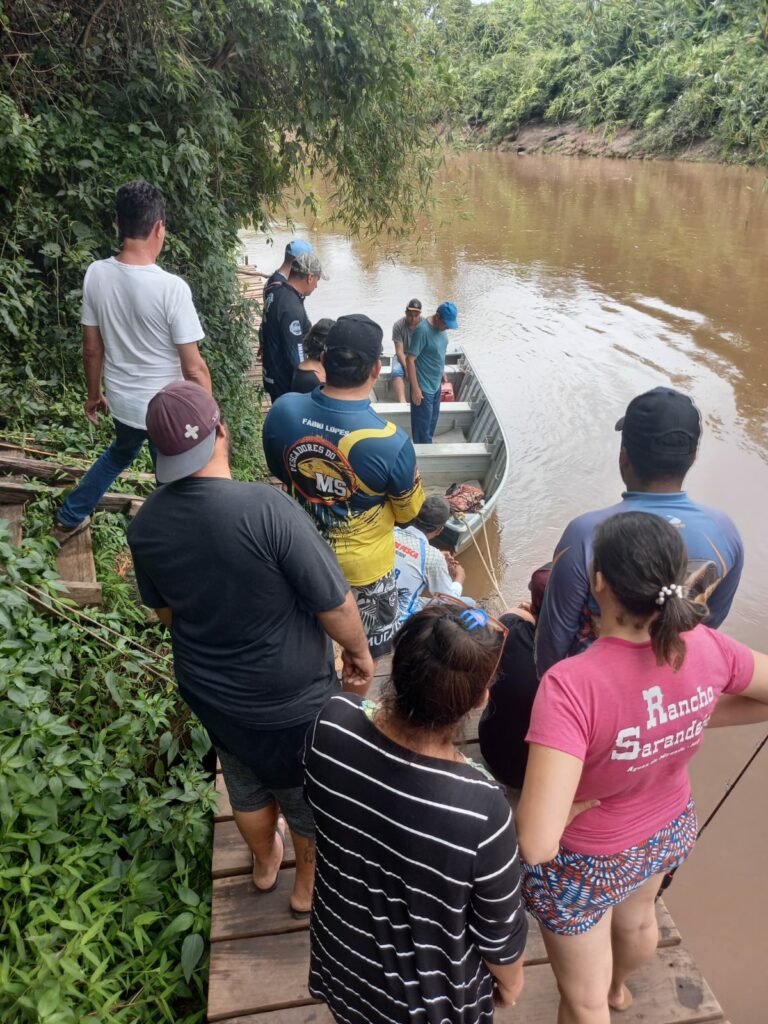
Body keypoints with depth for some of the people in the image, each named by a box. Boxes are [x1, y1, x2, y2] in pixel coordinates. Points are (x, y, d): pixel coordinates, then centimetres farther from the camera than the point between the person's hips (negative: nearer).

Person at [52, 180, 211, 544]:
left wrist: (94, 394, 18)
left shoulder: (96, 274, -9)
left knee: (119, 453, 35)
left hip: (122, 401, 6)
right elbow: (194, 369, -20)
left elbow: (92, 348, 2)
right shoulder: (172, 288, -24)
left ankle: (68, 520, 47)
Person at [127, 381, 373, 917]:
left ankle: (265, 862, 59)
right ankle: (309, 884, 49)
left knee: (247, 782, 32)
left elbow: (165, 610, 3)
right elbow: (334, 604, -25)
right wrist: (359, 652, -5)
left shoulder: (146, 523, -14)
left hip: (209, 691, 5)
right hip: (292, 698, -5)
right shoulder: (267, 507, -33)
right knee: (309, 790, 24)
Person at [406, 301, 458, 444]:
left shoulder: (441, 327, 1)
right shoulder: (422, 330, -25)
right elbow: (410, 359, -24)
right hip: (423, 387, -9)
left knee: (432, 420, 21)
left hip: (436, 384, 9)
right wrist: (415, 389, -25)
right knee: (423, 425, 3)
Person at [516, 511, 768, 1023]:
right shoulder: (707, 648, -25)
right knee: (637, 918, 39)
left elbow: (537, 845, -42)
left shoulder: (572, 684, -42)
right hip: (671, 831, 6)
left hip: (586, 860, -6)